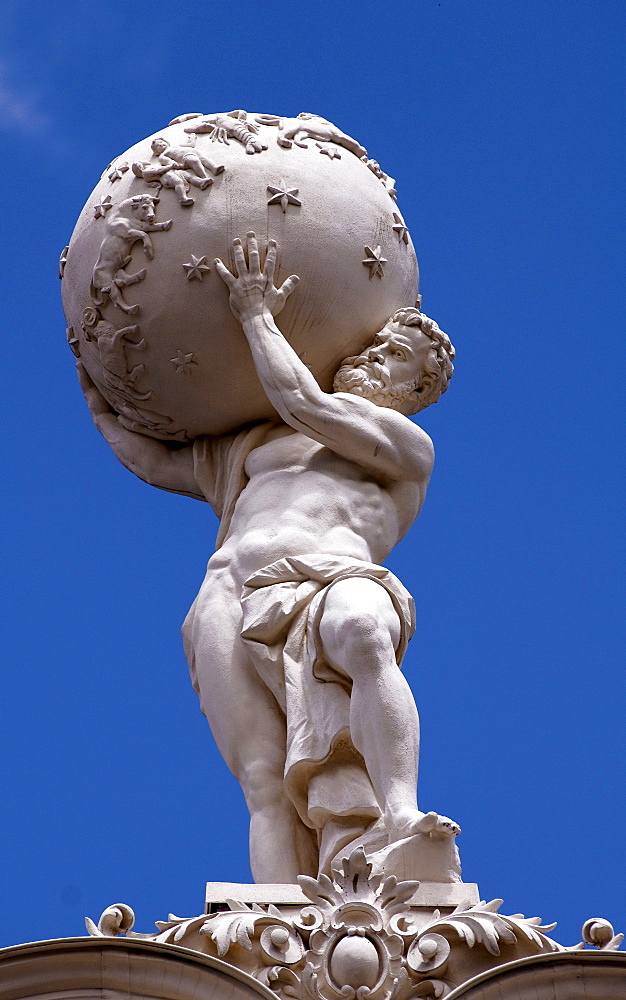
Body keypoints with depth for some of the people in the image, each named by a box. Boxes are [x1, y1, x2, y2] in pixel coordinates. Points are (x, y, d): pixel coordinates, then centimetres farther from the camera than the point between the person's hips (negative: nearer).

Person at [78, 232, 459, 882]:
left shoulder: (409, 445, 22)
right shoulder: (251, 444, 39)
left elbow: (305, 403, 8)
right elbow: (154, 461, 45)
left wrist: (258, 318, 18)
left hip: (327, 580, -3)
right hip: (233, 602, 3)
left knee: (361, 630, -42)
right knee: (266, 780, -20)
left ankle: (398, 815, -55)